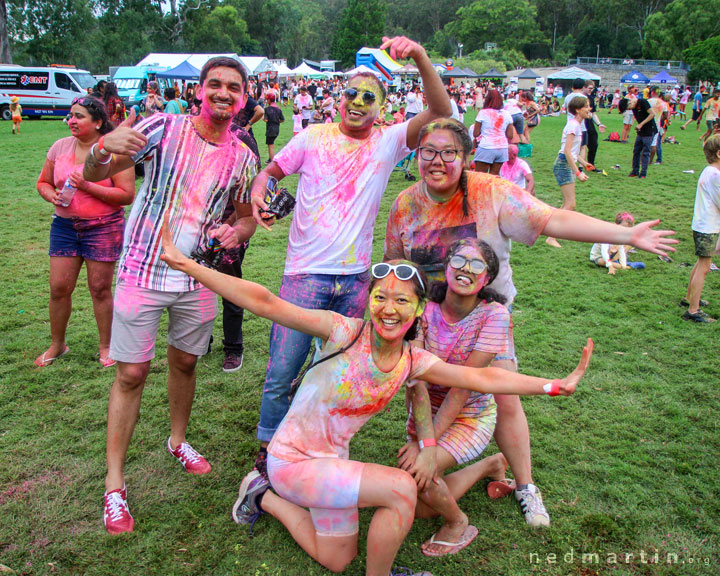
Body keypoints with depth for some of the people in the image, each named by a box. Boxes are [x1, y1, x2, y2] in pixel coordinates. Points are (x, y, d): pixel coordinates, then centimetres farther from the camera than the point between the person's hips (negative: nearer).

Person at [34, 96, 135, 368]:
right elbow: (43, 182, 16)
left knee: (100, 288, 4)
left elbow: (127, 194, -15)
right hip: (64, 225, 4)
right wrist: (51, 195, -7)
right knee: (59, 288, 5)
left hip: (103, 228, -4)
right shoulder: (60, 146, 5)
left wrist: (88, 186, -21)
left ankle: (105, 347, 21)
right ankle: (57, 345, 25)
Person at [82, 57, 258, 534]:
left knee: (185, 362, 16)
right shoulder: (163, 127, -9)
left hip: (198, 276, 4)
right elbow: (95, 174, -10)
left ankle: (178, 440, 42)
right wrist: (104, 149, -34)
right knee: (132, 373, 0)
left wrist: (237, 232, -11)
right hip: (144, 272, -3)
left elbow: (248, 216, 14)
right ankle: (114, 483, 12)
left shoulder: (243, 158, 1)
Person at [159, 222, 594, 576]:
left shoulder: (414, 362, -9)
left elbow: (483, 378, -9)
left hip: (333, 461, 6)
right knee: (401, 488, -24)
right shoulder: (343, 332, -25)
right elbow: (266, 303, -31)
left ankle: (266, 496, 35)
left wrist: (557, 385, -13)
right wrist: (188, 266, -37)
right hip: (291, 459, -6)